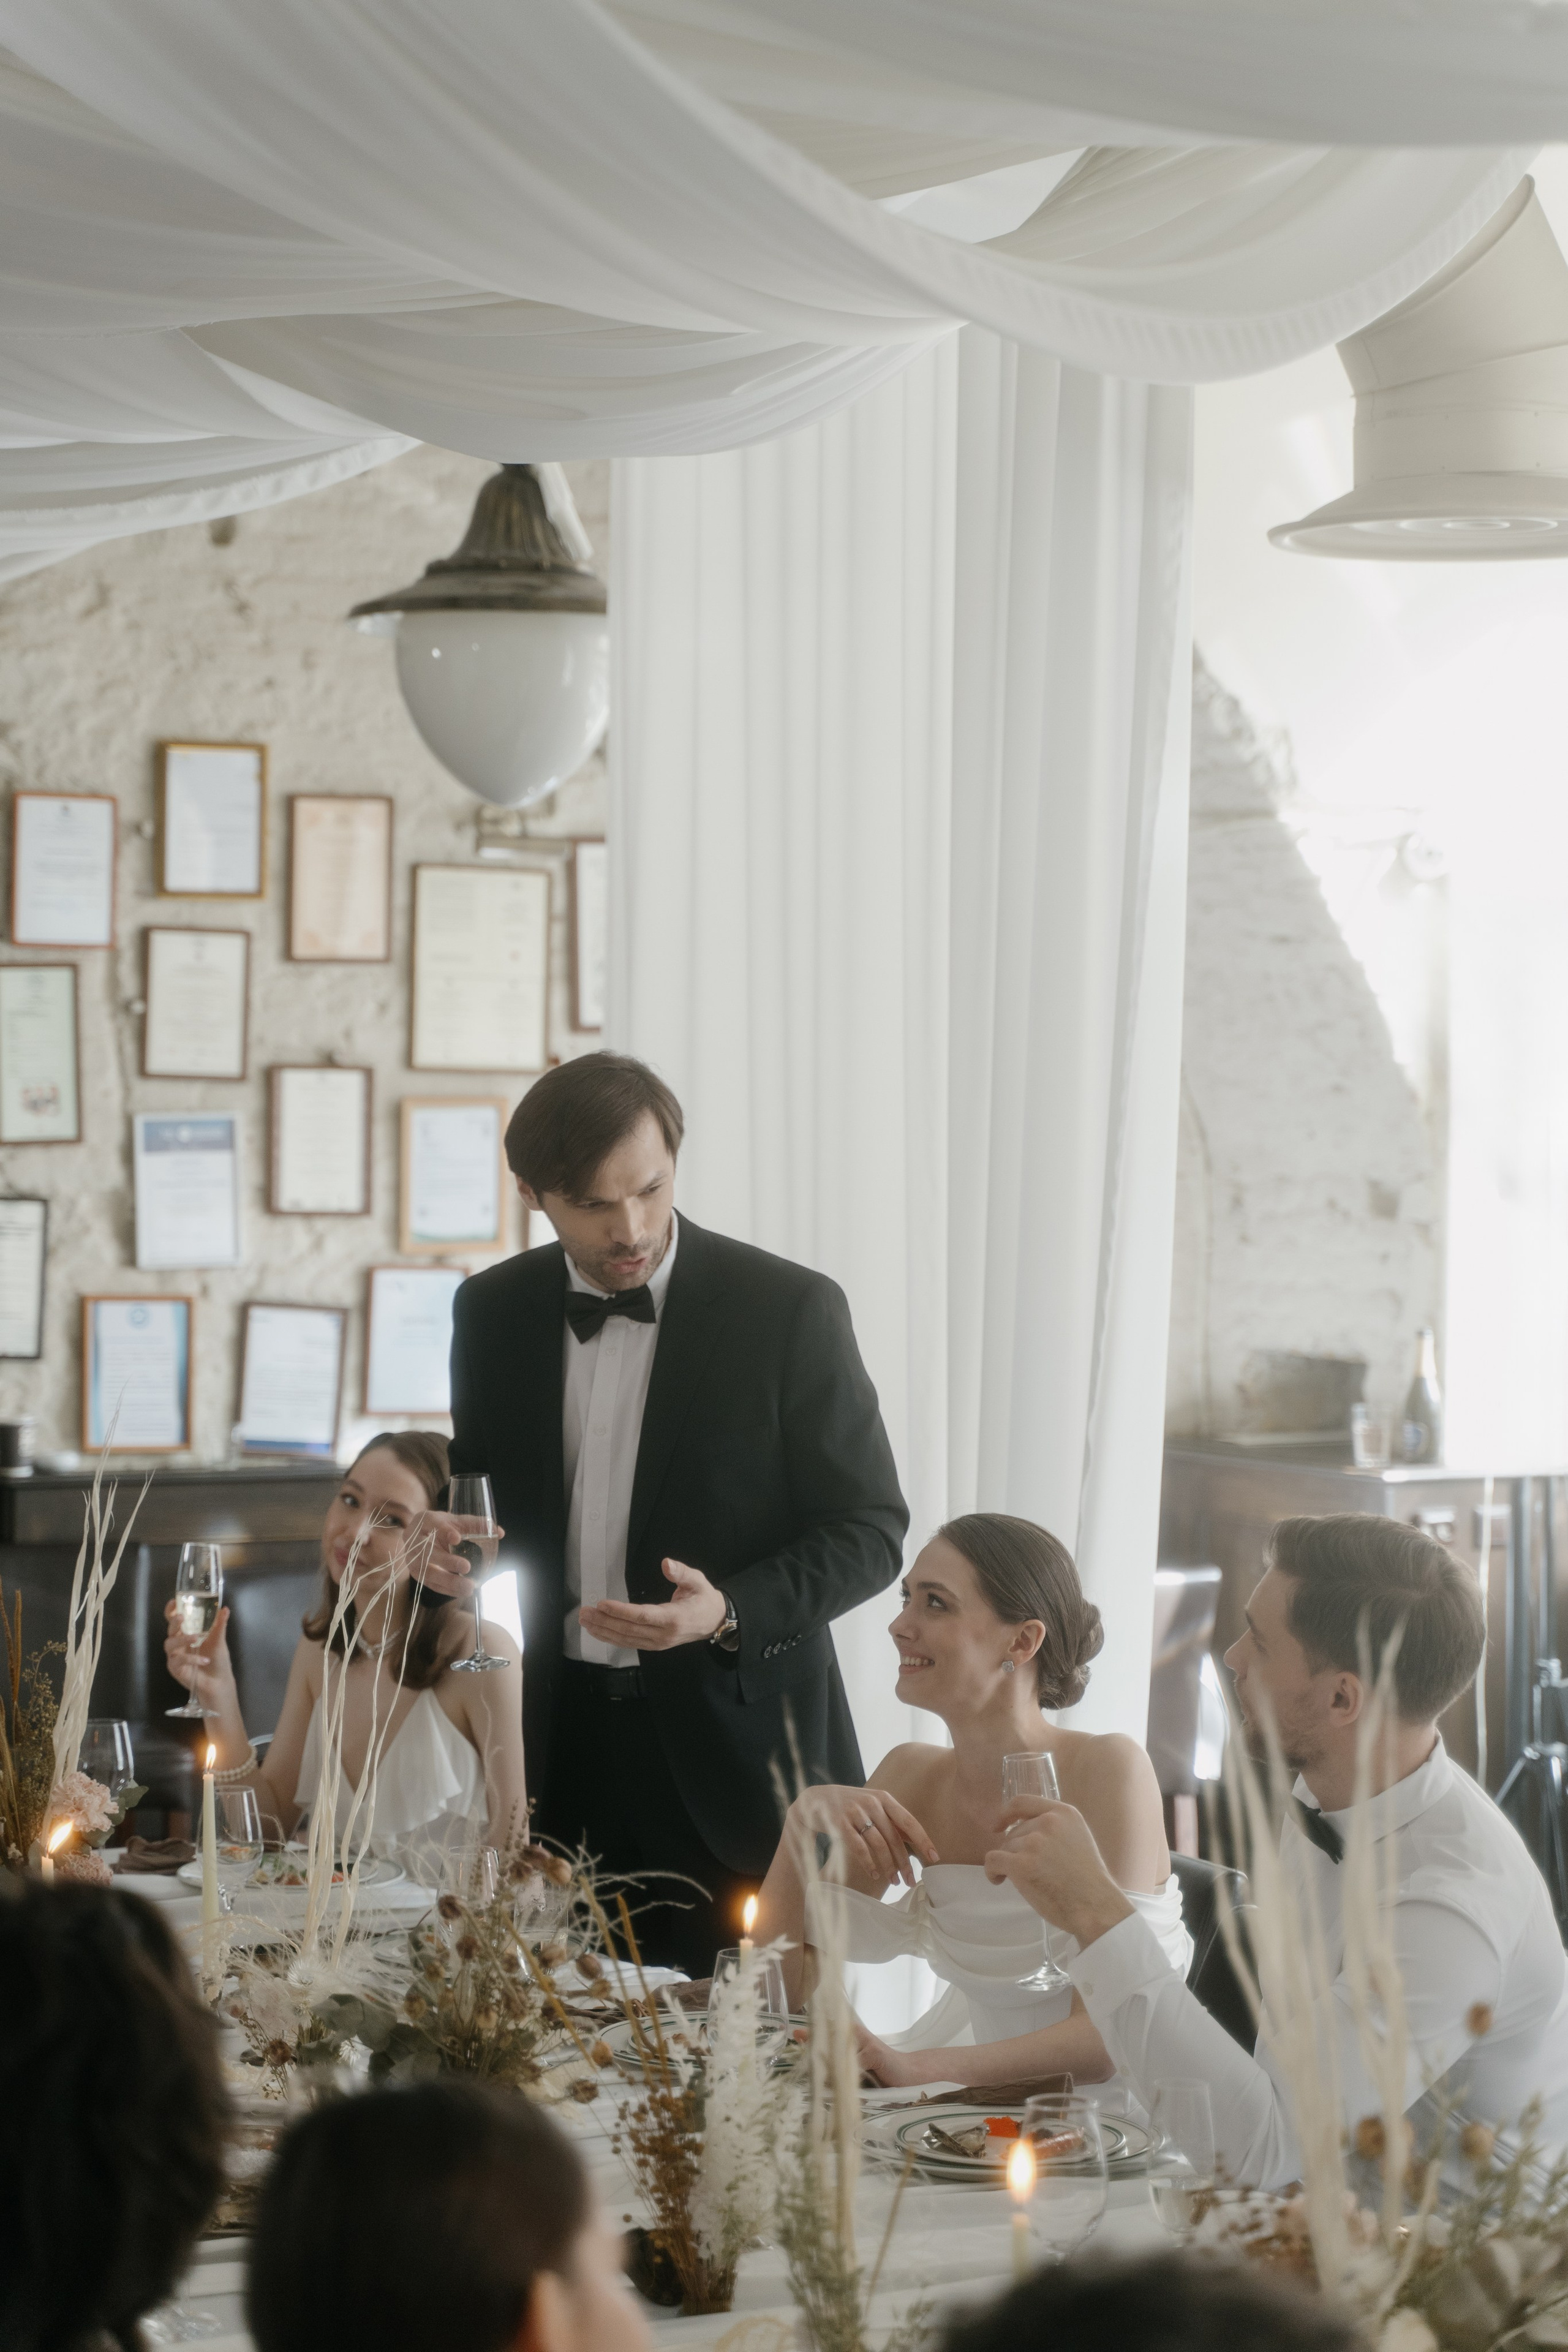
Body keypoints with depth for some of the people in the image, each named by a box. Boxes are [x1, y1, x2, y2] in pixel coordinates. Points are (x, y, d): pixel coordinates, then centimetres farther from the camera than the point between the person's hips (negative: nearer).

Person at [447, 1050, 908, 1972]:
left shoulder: (792, 1309, -6)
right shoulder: (493, 1310, 7)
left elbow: (870, 1531, -3)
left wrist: (729, 1612, -19)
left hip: (734, 1753, -3)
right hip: (562, 1750, 3)